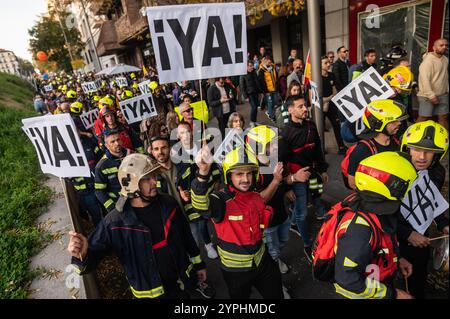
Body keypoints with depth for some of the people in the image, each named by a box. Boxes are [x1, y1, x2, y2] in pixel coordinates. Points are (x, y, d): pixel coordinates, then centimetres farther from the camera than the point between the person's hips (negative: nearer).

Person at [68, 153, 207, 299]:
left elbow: (186, 236, 1)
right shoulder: (115, 222, -21)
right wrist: (83, 256, -39)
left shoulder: (168, 204, -11)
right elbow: (94, 254, -16)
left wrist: (198, 264, 10)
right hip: (150, 293, -3)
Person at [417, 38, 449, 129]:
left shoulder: (446, 59, 12)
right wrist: (431, 95, -24)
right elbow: (424, 79, -22)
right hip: (428, 96, -8)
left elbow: (446, 77, 21)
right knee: (423, 118, -5)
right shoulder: (428, 61, -14)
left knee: (444, 117, 11)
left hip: (443, 95, 8)